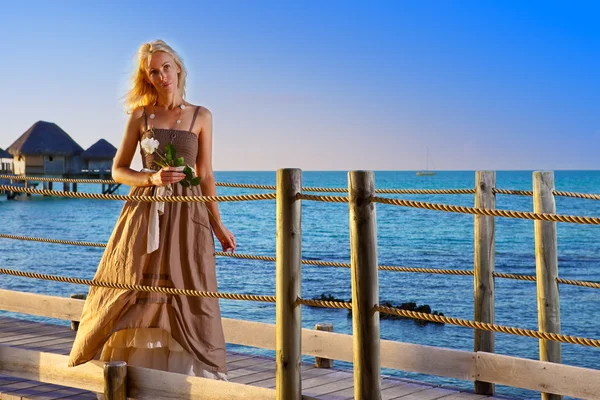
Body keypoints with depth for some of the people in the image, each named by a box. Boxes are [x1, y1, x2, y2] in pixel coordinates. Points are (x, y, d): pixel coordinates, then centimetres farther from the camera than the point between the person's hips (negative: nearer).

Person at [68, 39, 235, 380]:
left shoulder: (201, 117, 5)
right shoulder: (141, 115, 5)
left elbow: (205, 175, 7)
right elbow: (118, 170, 6)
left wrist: (218, 226, 5)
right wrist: (152, 178, -13)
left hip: (188, 214, 0)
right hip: (145, 213, 1)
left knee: (185, 297, -3)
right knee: (134, 298, 0)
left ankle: (186, 378, 5)